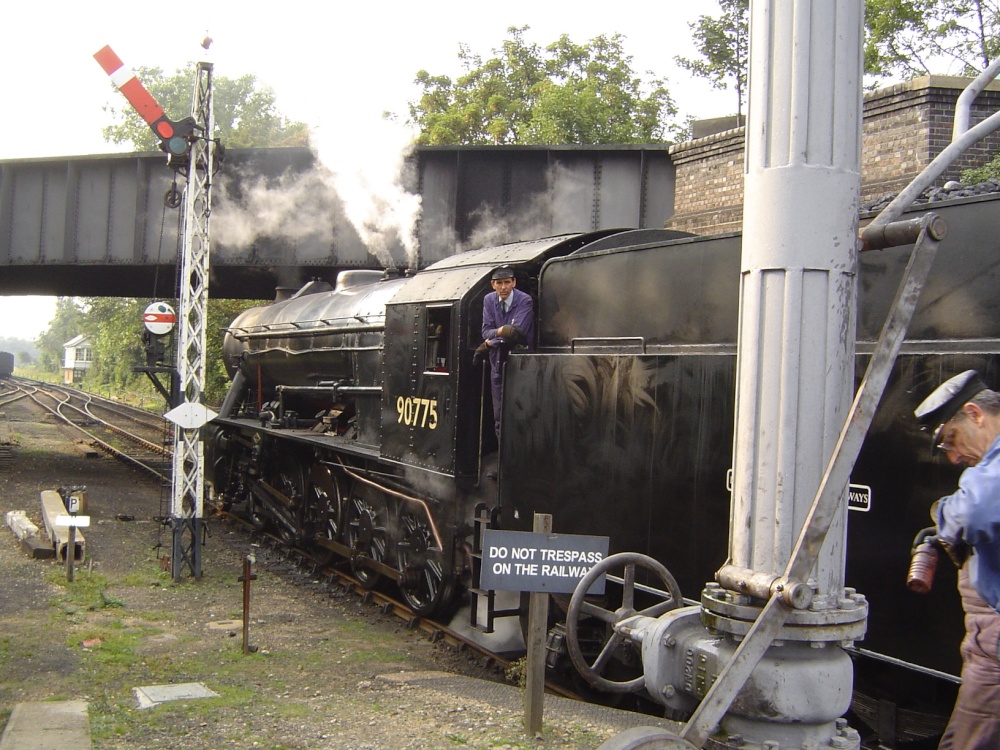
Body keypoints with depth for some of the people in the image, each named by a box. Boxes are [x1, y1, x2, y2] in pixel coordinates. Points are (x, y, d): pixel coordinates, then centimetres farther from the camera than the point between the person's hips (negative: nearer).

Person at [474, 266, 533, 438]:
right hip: (498, 361, 5)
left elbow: (517, 333, -19)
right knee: (499, 415, 7)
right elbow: (486, 331, 0)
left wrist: (490, 343, -18)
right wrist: (500, 331, -22)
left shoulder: (525, 301, -11)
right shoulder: (489, 300, 5)